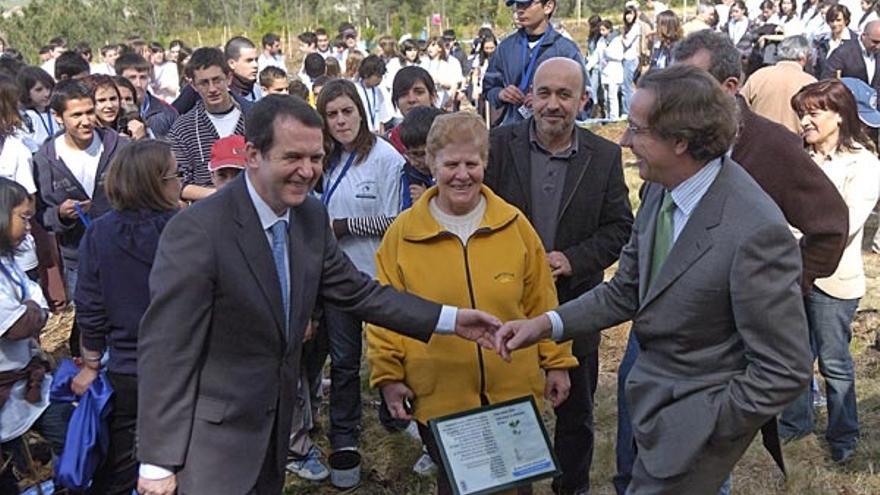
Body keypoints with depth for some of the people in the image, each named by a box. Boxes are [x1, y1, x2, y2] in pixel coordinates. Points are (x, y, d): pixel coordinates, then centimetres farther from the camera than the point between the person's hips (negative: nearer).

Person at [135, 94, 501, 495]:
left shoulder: (311, 216, -2)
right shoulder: (196, 230, -23)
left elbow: (357, 292, 6)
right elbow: (166, 347, -21)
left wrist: (451, 319, 0)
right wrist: (158, 461, -19)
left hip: (274, 427, 6)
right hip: (211, 437, -6)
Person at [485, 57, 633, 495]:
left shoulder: (605, 156, -3)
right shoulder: (501, 144, -5)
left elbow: (620, 228, -2)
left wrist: (573, 260, -15)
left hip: (574, 302, 1)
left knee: (576, 409, 16)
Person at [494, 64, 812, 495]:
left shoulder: (756, 233, -29)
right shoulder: (661, 188, -6)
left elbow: (785, 373, -23)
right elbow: (627, 291, 5)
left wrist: (696, 428, -18)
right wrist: (547, 324, -7)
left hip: (693, 415, -7)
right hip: (653, 392, 8)